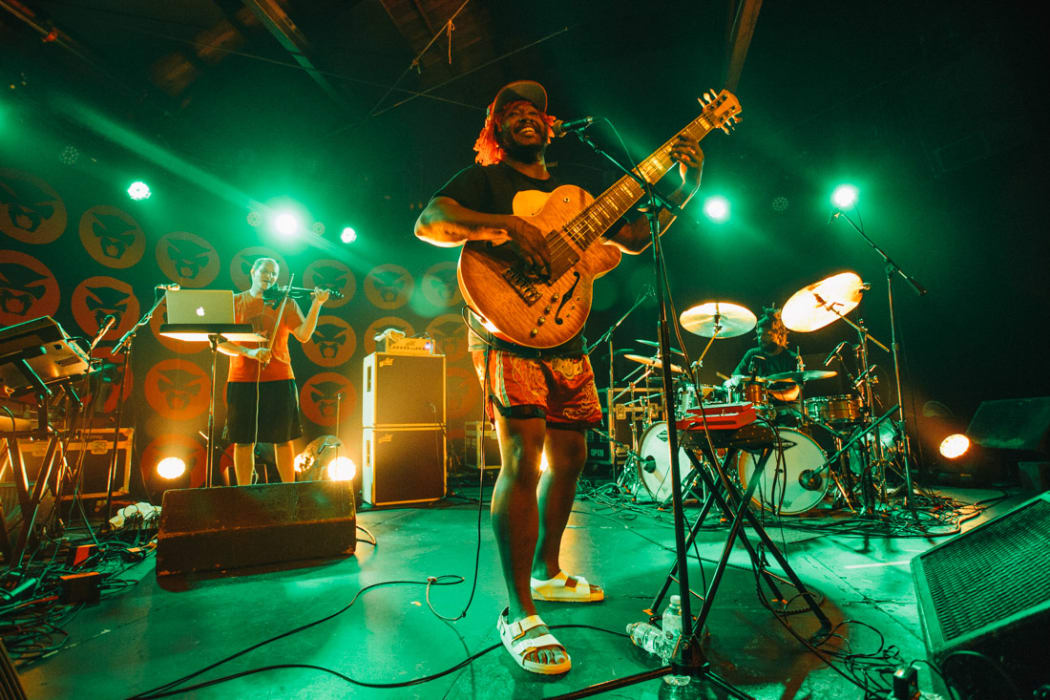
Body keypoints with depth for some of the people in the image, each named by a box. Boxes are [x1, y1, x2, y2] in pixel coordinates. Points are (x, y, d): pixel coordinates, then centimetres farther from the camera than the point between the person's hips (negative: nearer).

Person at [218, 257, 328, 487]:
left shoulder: (286, 303, 7)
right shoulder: (235, 302, 8)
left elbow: (303, 335, -7)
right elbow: (221, 342, -1)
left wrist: (316, 305, -17)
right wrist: (249, 352, -17)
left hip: (279, 379, 0)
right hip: (242, 380, 1)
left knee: (283, 440, 3)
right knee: (243, 441, 6)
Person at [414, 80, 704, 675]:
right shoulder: (485, 178, 7)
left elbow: (634, 239, 20)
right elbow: (429, 223, -11)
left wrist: (684, 190, 10)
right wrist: (503, 226, -25)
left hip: (564, 338, 7)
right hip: (508, 332, -7)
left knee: (569, 457, 9)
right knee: (524, 459, -17)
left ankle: (546, 573, 28)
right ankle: (520, 613, -6)